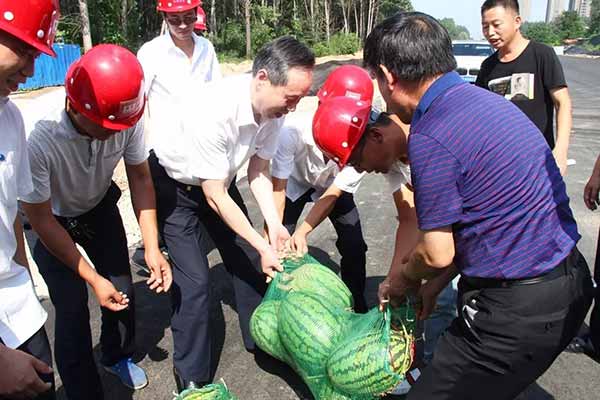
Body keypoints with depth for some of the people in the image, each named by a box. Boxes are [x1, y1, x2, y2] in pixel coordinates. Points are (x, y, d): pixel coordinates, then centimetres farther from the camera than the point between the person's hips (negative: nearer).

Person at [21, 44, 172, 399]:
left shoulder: (129, 120, -30)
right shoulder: (39, 140, -39)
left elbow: (140, 178, -13)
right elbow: (41, 220, -24)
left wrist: (152, 248, -20)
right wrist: (92, 278, -20)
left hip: (99, 208, 3)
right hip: (54, 222, -3)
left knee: (123, 291, 6)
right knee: (72, 308, -7)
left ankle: (117, 356, 38)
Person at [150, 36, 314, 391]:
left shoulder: (273, 107, -18)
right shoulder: (213, 109, -38)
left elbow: (258, 169, -5)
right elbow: (215, 198, -30)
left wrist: (274, 225, -16)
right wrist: (263, 246, -25)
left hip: (219, 179, 7)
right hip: (176, 186, -6)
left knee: (248, 260, 10)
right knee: (195, 281, -12)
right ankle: (192, 378, 10)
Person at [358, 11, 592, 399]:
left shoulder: (430, 138, -22)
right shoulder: (483, 99, 7)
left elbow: (437, 253, -15)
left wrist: (403, 279, 8)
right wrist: (435, 286, 16)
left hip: (520, 308, -9)